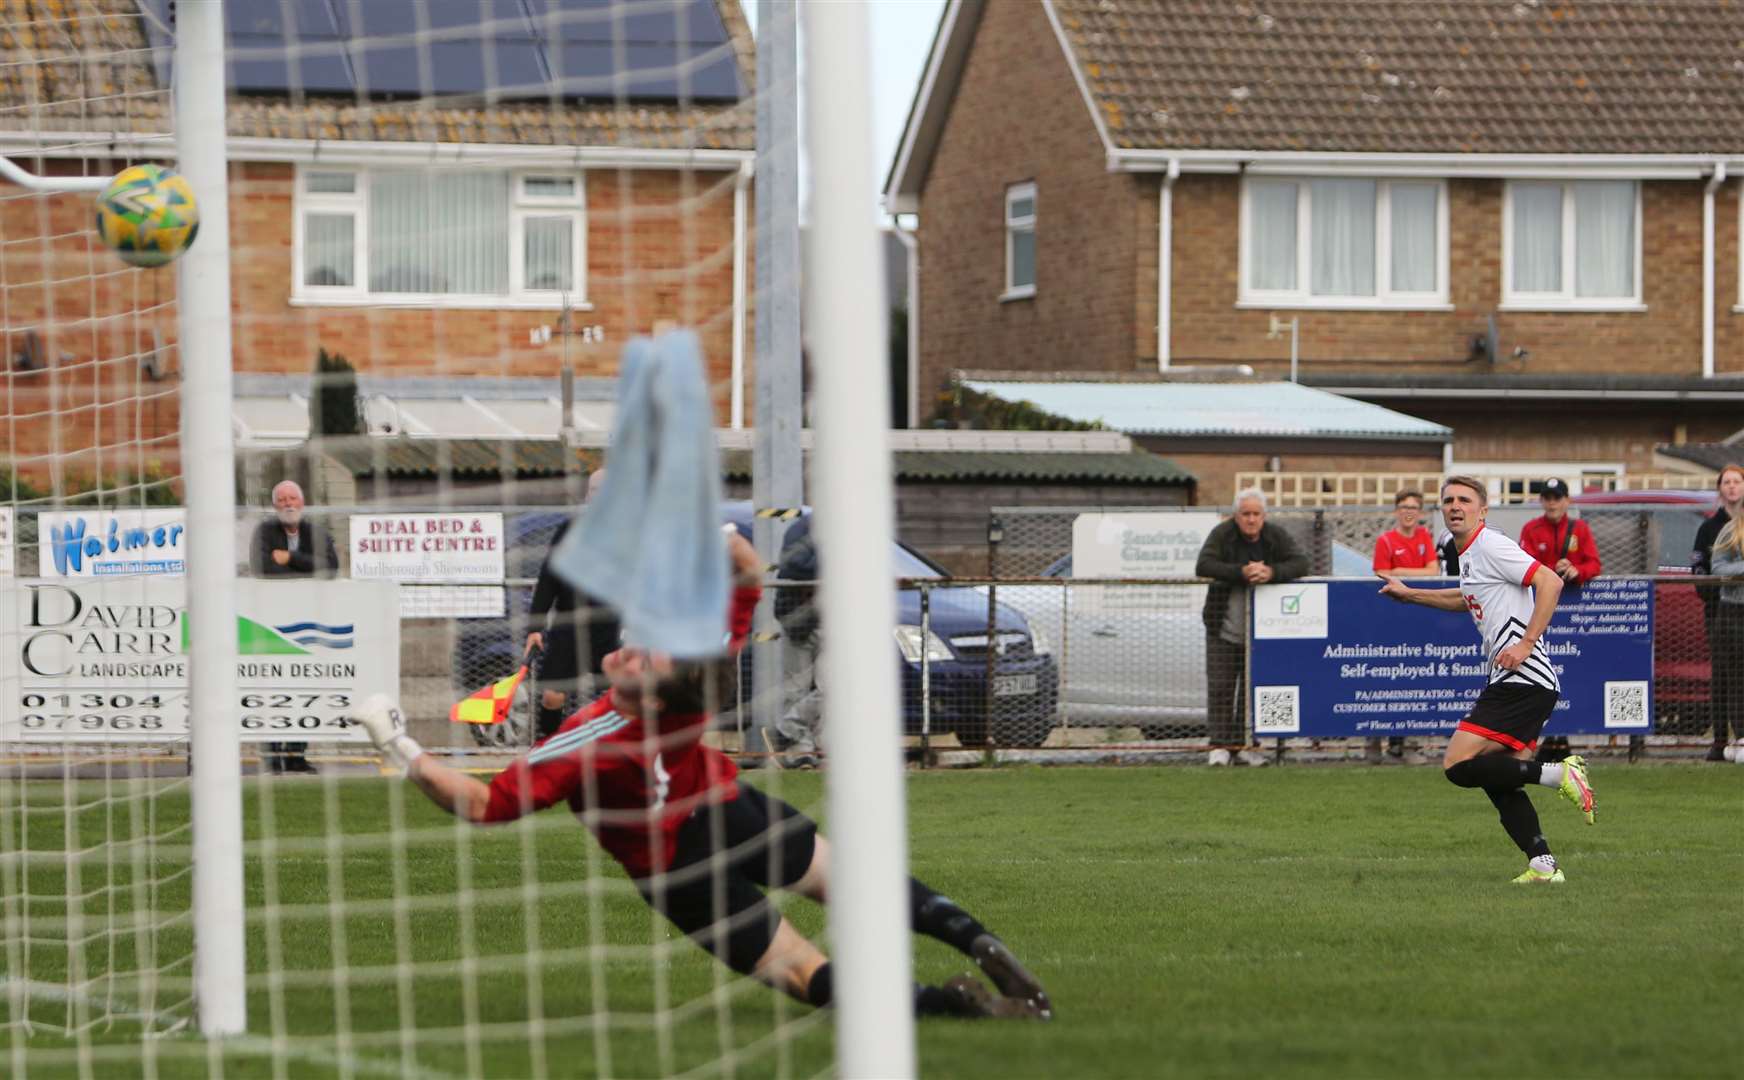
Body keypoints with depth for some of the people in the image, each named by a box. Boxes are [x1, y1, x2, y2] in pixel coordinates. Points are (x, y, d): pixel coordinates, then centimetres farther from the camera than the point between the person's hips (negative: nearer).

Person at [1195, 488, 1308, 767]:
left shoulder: (1276, 536, -3)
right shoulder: (1222, 534, -9)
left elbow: (1300, 563, -13)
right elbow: (1203, 565, -21)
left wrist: (1272, 572, -33)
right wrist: (1241, 572, -34)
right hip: (1224, 628, -2)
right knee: (1220, 686, -4)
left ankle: (1245, 746, 11)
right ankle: (1220, 745, 0)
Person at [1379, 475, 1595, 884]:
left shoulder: (1490, 546, -9)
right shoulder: (1468, 556, 20)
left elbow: (1550, 582, -18)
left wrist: (1526, 644, -22)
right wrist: (1409, 594, 43)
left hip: (1523, 679, -10)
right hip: (1510, 682, 10)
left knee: (1458, 765, -15)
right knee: (1498, 781, 9)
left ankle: (1556, 774, -15)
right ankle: (1543, 864, 6)